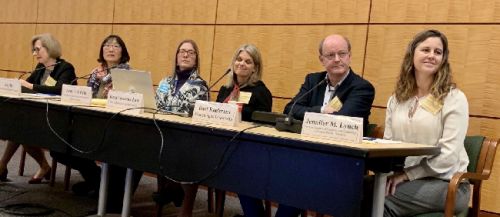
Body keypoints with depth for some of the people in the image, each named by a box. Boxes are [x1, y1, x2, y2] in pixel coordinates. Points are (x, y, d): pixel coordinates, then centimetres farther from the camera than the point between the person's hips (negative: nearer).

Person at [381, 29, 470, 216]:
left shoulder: (454, 99, -5)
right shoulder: (397, 98, 12)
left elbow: (448, 156, -13)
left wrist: (407, 174, -16)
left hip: (445, 183, -4)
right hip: (401, 176, 4)